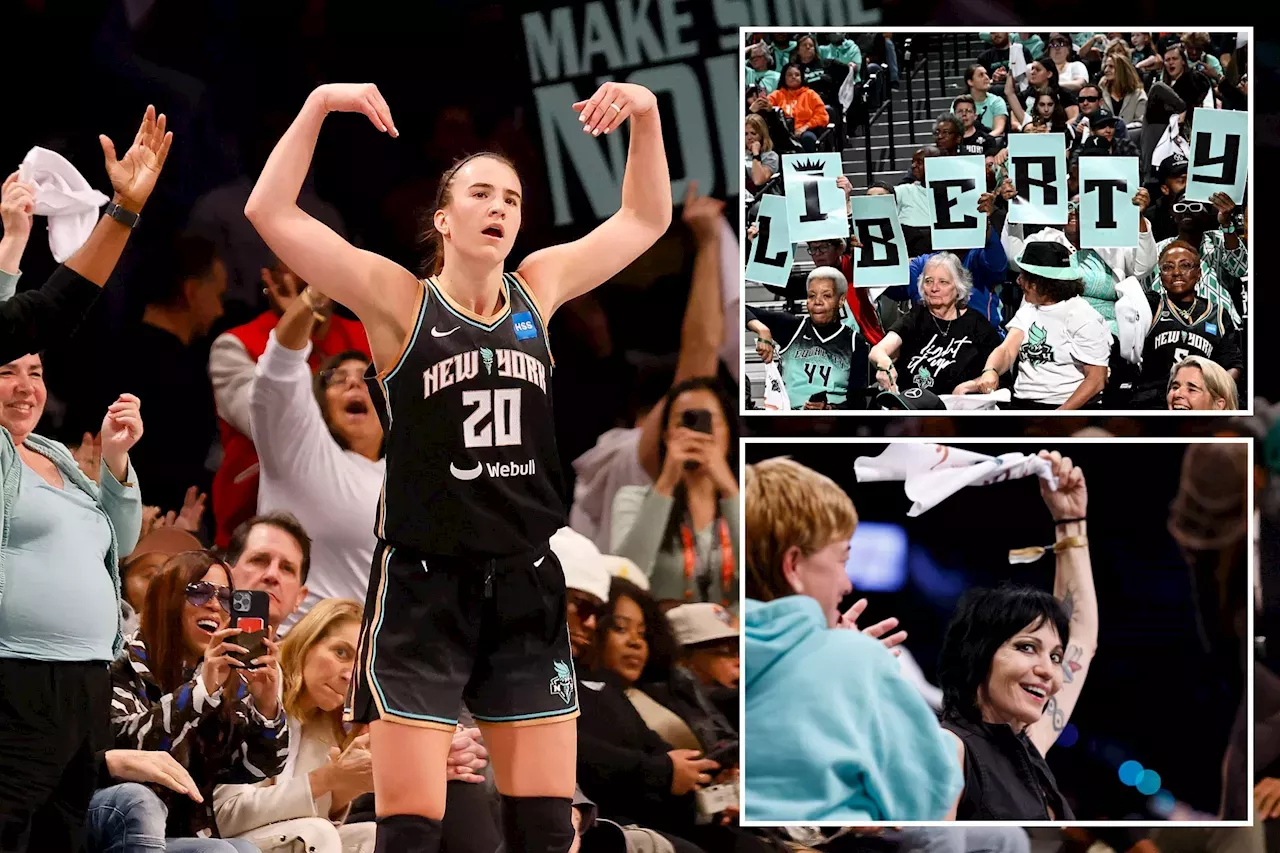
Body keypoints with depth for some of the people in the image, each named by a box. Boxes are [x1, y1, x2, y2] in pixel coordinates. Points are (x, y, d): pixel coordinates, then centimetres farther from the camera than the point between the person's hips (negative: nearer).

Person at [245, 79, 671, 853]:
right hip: (423, 587, -4)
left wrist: (644, 114, 4)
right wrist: (320, 106, -18)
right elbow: (271, 214, -12)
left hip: (526, 587, 4)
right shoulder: (399, 300, -4)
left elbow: (646, 219, 17)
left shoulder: (539, 289, 8)